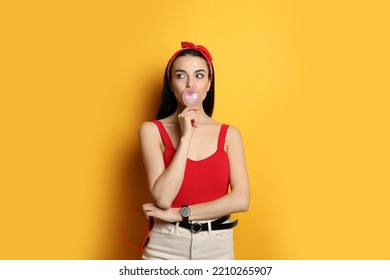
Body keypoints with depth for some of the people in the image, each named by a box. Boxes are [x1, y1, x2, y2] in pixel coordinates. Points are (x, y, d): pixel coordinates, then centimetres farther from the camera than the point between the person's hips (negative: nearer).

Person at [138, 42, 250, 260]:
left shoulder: (229, 134, -1)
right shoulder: (152, 130, -6)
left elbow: (241, 200, -10)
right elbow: (163, 198, -15)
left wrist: (178, 213, -12)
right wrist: (185, 137, -17)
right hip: (166, 247, -1)